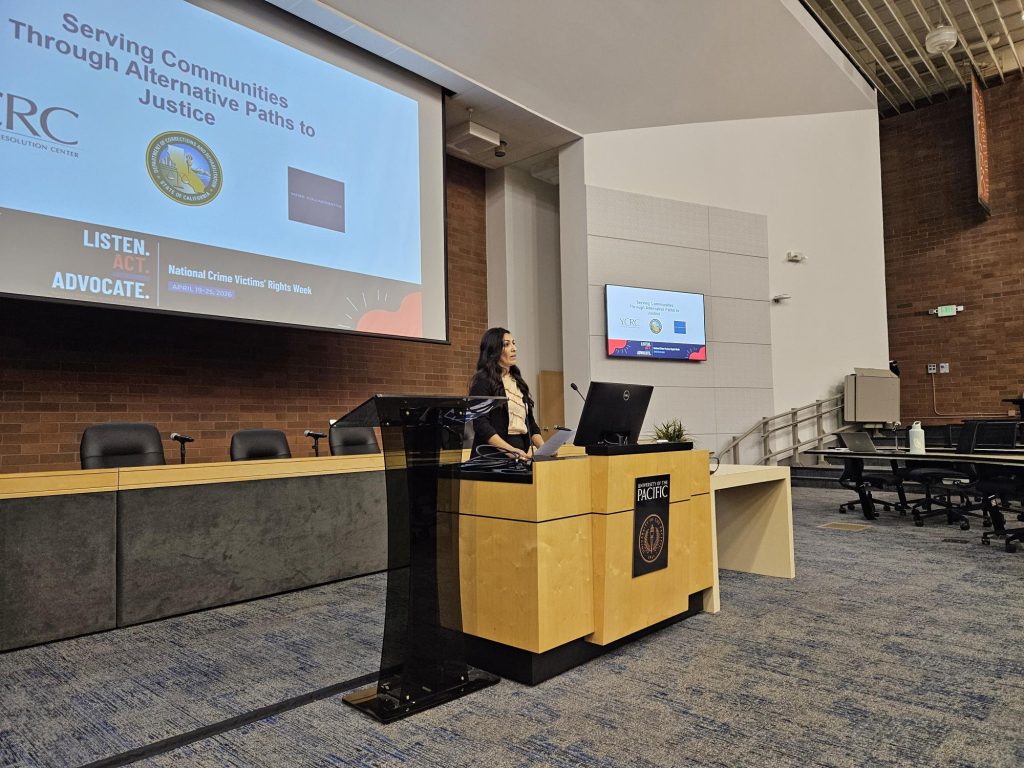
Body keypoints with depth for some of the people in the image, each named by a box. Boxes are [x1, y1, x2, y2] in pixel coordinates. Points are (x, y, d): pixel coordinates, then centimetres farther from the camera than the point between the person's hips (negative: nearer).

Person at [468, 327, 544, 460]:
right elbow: (480, 424, -12)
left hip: (522, 455, 6)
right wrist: (511, 450, -21)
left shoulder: (517, 381, 18)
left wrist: (544, 448, 2)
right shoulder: (482, 381, -3)